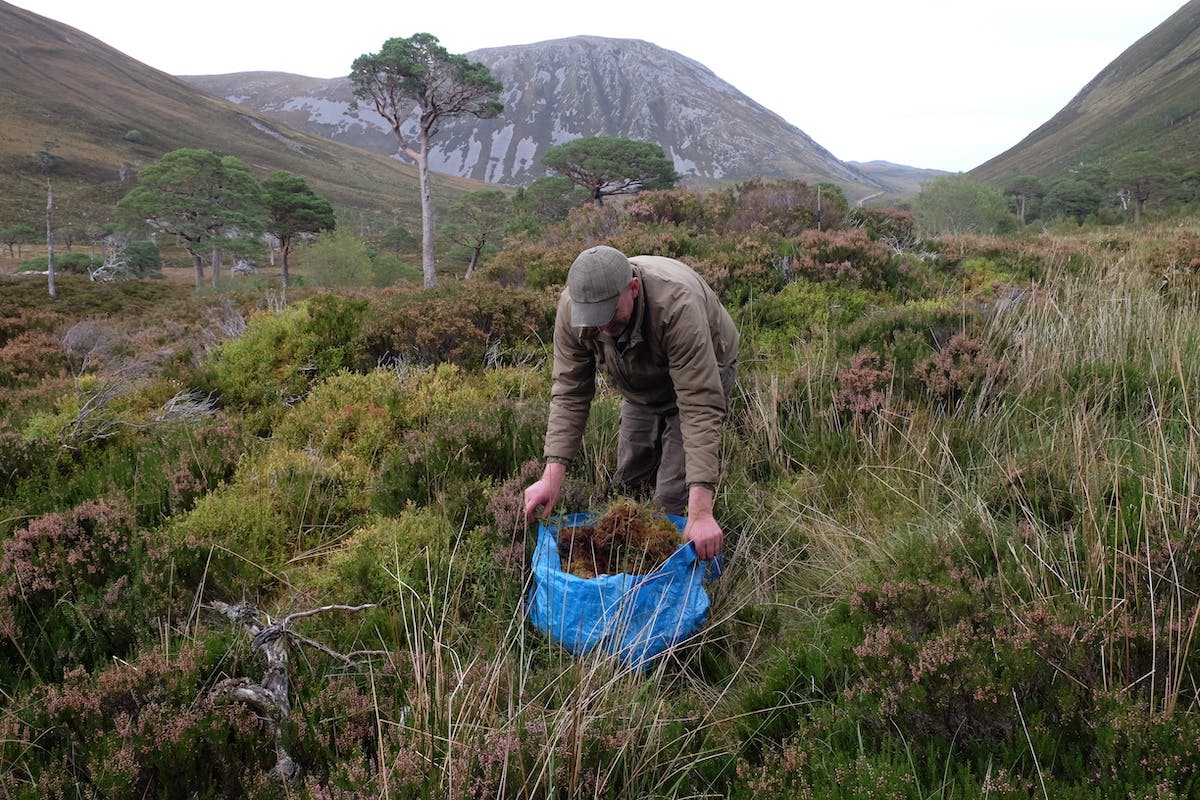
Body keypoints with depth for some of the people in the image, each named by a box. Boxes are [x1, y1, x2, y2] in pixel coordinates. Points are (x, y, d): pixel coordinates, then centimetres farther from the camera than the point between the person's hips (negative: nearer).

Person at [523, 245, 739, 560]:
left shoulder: (677, 306, -44)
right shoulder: (572, 306, -29)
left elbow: (700, 408, -45)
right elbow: (570, 394, -23)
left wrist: (701, 511, -49)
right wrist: (552, 477, -32)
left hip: (703, 373, -5)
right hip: (640, 385, 5)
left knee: (673, 496, -13)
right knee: (629, 481, 12)